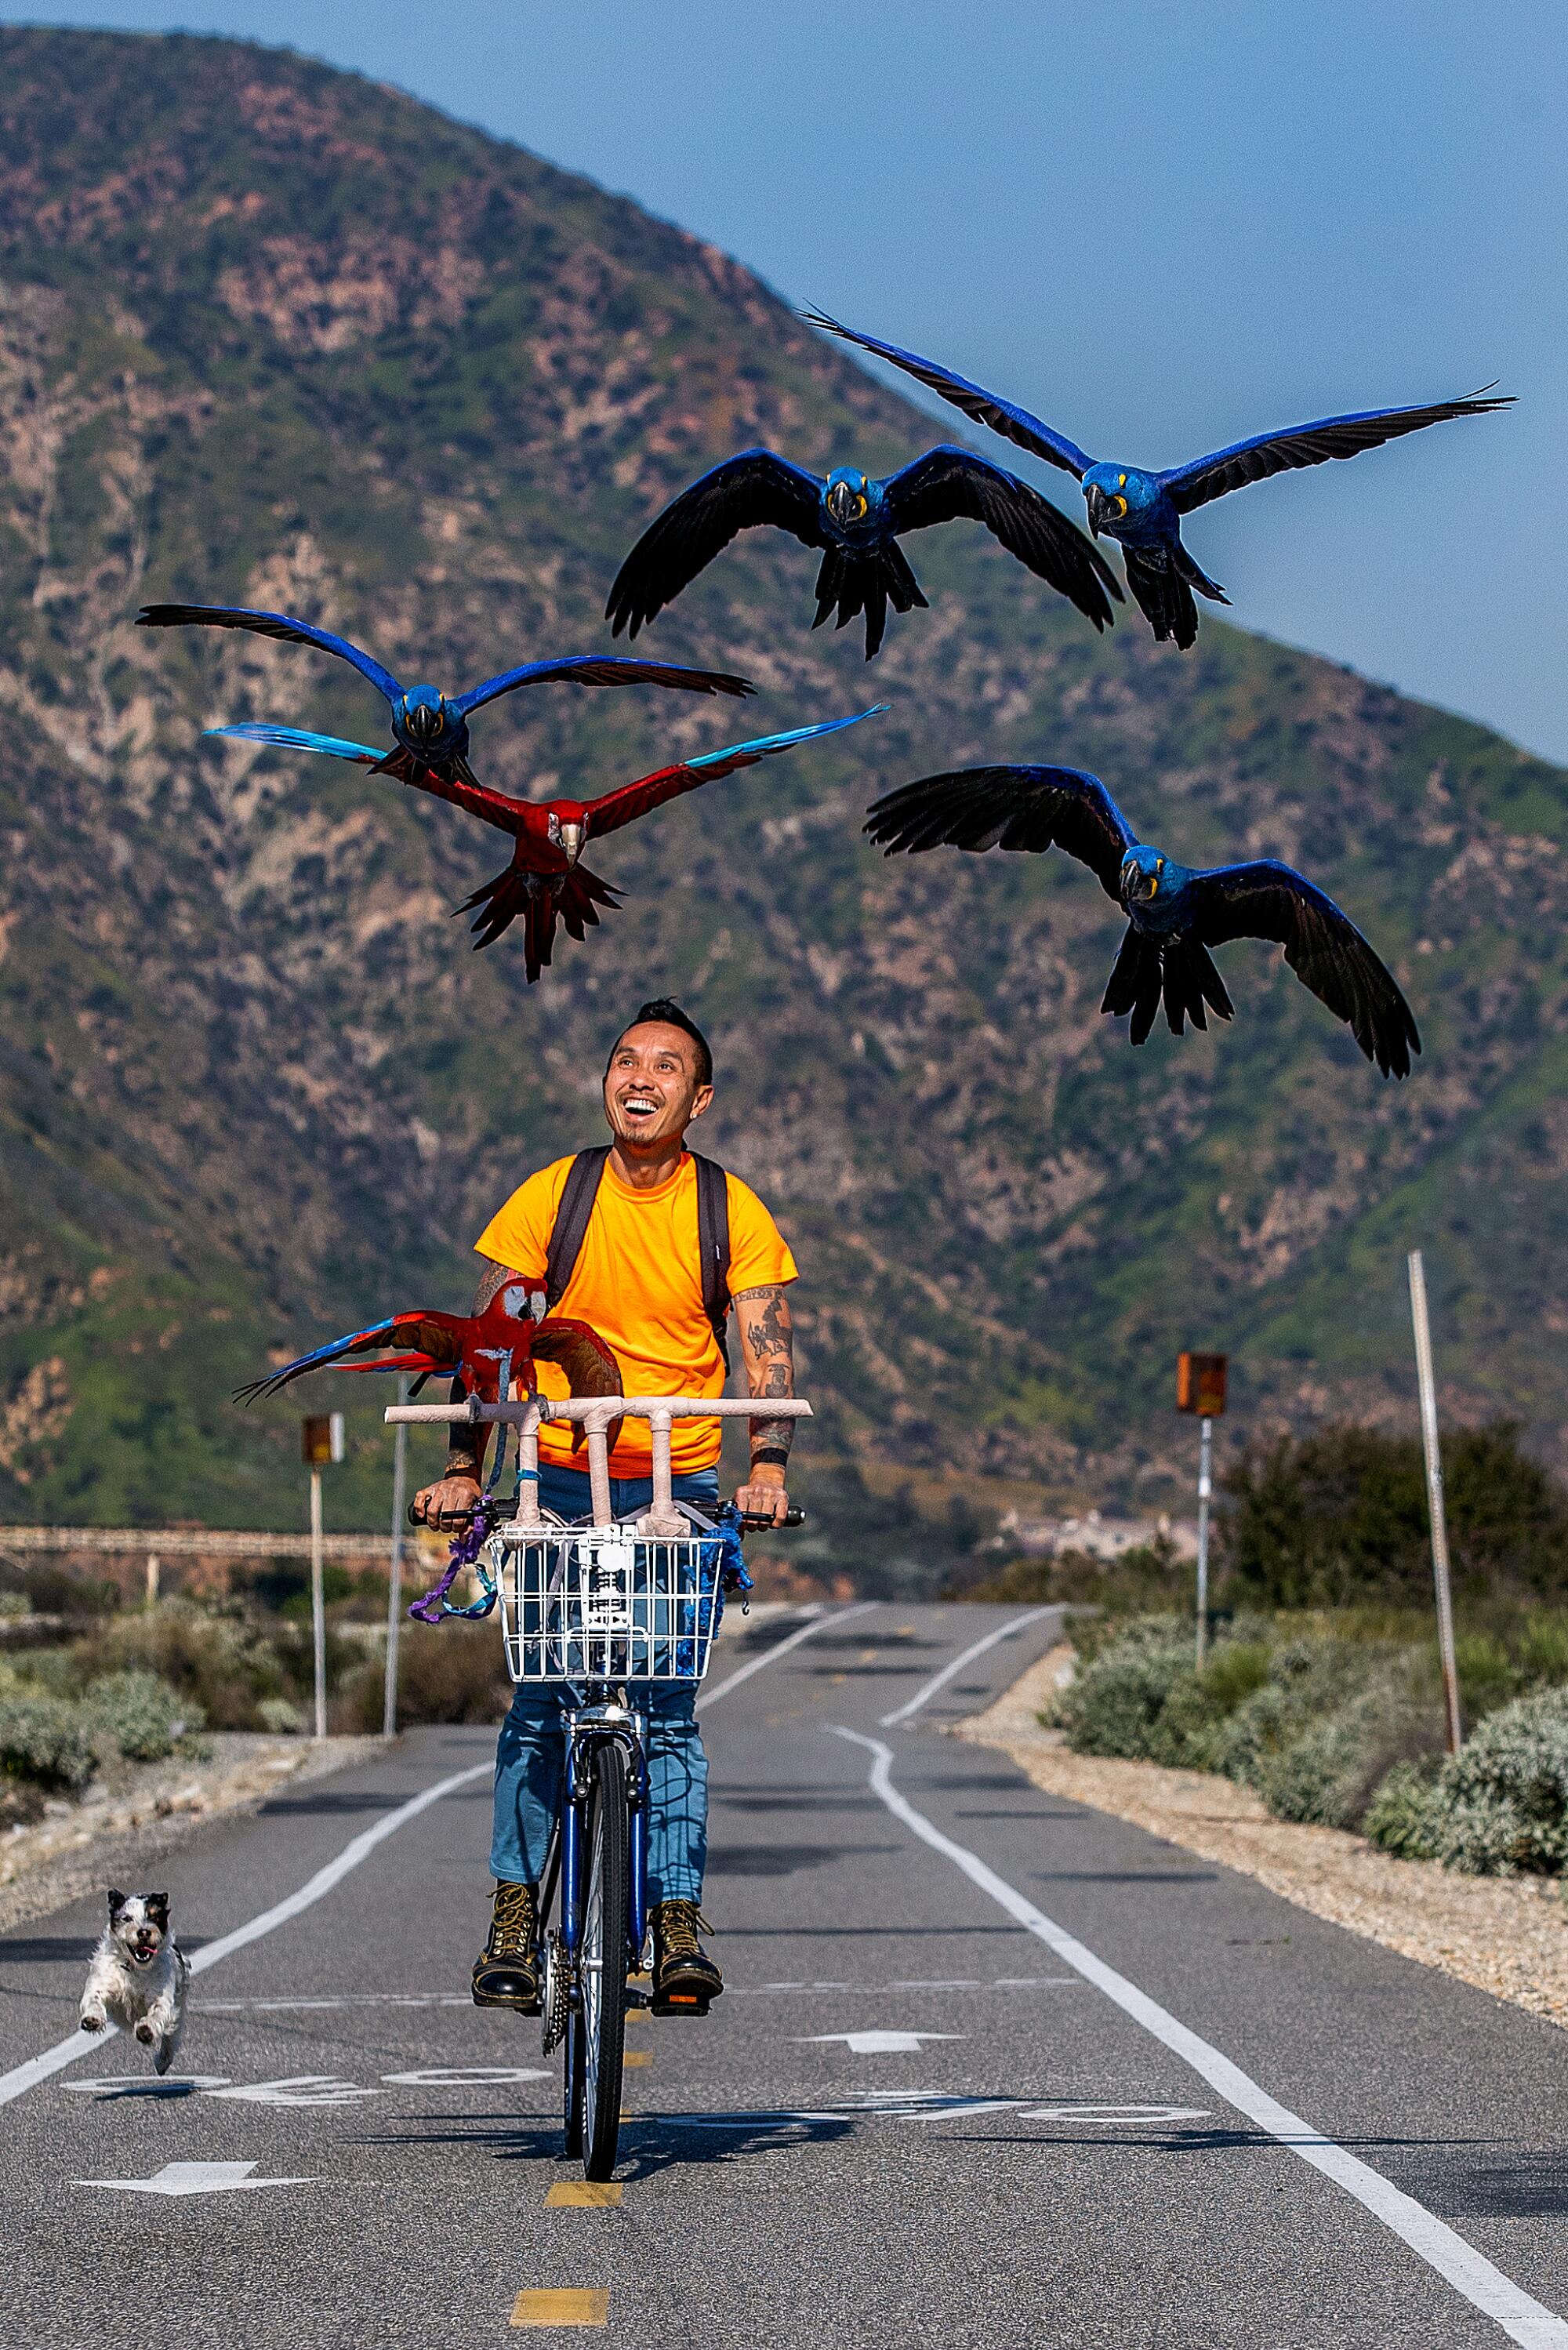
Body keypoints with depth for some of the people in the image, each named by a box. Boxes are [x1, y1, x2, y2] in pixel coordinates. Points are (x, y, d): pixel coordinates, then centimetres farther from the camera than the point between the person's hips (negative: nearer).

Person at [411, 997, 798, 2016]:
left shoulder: (732, 1212, -2)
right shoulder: (551, 1197, -2)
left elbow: (769, 1349, -8)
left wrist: (770, 1467, -24)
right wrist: (464, 1471, -14)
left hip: (683, 1488, 0)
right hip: (559, 1482, 0)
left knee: (667, 1707, -5)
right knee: (539, 1703, -5)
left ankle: (679, 1922, 1)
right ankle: (515, 1914, 3)